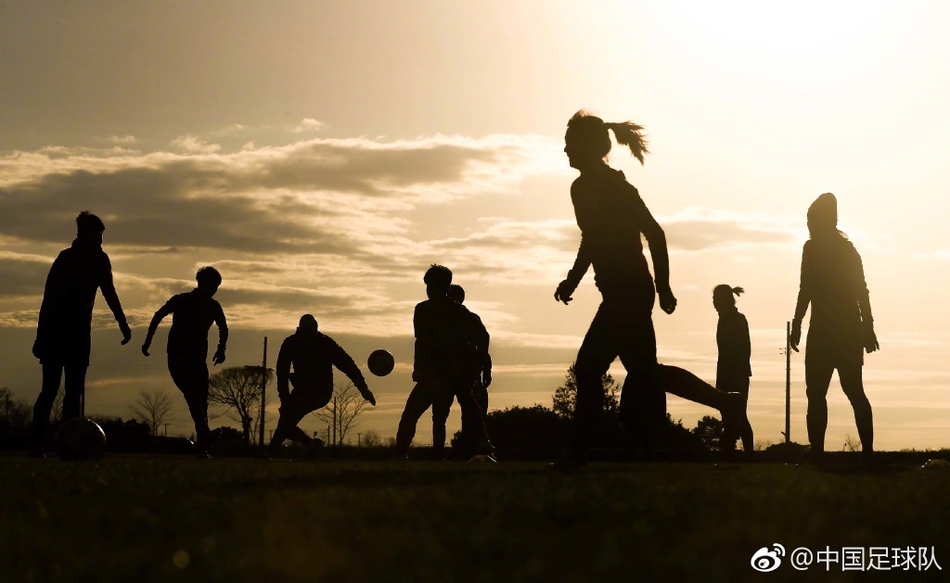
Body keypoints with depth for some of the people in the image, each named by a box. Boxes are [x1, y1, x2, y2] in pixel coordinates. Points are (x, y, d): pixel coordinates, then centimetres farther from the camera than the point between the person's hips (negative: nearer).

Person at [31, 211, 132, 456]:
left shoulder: (64, 256, 19)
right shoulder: (98, 258, 5)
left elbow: (48, 295, 17)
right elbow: (109, 292, -4)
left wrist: (41, 335, 17)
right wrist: (123, 324, -2)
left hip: (51, 328, 5)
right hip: (77, 327, -5)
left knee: (49, 389, 7)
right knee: (74, 389, -4)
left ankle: (36, 444, -1)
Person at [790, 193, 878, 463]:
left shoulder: (813, 247, -5)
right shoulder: (848, 248, 14)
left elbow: (807, 289, -11)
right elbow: (861, 291, 14)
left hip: (824, 330, -6)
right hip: (850, 329, 6)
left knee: (816, 394, -9)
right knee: (854, 390, 7)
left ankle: (817, 453, -15)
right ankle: (868, 452, 1)